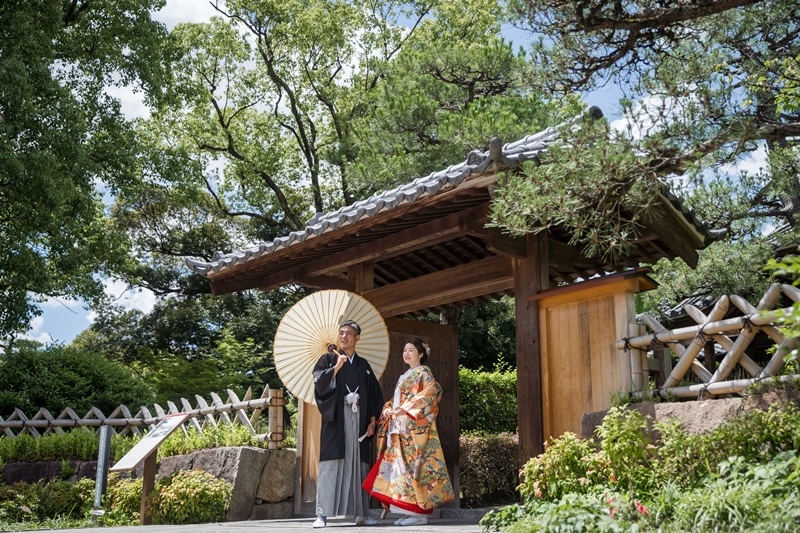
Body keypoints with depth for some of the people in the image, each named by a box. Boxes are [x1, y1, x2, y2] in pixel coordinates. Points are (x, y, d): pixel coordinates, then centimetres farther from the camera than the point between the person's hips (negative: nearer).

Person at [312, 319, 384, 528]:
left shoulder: (364, 365, 16)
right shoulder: (327, 360, 8)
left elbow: (375, 394, 15)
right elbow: (319, 384, -7)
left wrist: (372, 420, 5)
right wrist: (337, 367, -14)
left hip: (358, 422, 3)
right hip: (335, 421, -3)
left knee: (358, 466, 3)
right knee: (330, 466, -9)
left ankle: (361, 513, 8)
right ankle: (322, 514, -10)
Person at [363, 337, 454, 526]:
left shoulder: (424, 373, -2)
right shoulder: (405, 376, 23)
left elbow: (429, 396, -15)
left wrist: (406, 409, -19)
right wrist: (389, 409, 1)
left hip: (415, 429, -9)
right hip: (401, 429, 9)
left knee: (413, 465, -11)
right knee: (401, 466, 4)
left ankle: (419, 513, -8)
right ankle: (410, 511, 7)